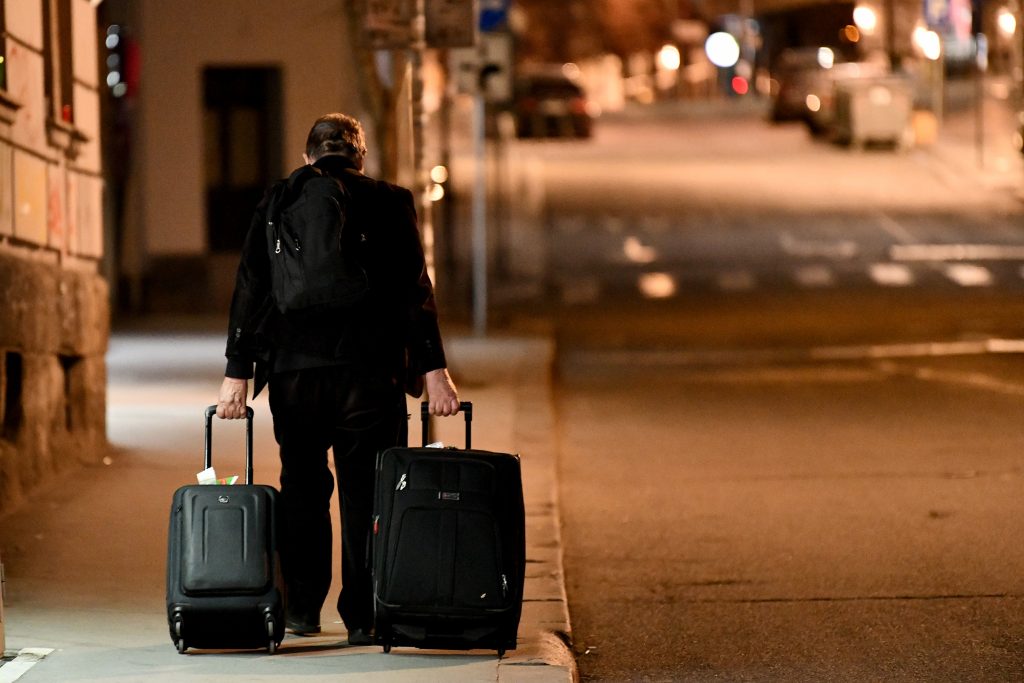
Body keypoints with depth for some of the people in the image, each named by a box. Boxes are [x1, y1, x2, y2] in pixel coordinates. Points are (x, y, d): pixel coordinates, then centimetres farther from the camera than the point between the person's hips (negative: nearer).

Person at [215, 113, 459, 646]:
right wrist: (433, 369, -1)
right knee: (365, 492, 3)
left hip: (293, 368, 1)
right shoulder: (389, 202, 3)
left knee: (302, 487, 13)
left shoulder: (276, 202, 7)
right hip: (369, 368, -1)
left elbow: (249, 291, 3)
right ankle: (362, 616, 1)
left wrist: (238, 373, 3)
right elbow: (415, 290, -2)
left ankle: (302, 608, 15)